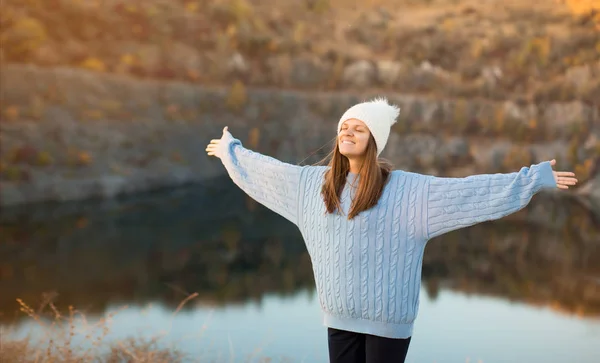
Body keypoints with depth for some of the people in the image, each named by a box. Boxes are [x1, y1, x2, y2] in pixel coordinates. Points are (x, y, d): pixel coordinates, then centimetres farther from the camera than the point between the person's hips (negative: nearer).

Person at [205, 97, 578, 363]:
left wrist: (533, 179, -21)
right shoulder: (315, 182, 3)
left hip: (387, 318, -4)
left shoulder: (406, 189, -12)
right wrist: (231, 150, 28)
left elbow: (464, 189, -16)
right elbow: (270, 170, 17)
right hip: (340, 315, 5)